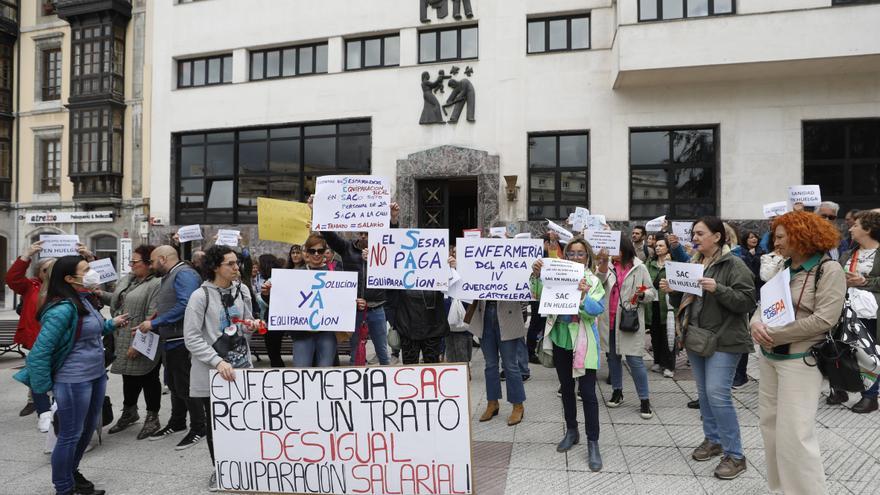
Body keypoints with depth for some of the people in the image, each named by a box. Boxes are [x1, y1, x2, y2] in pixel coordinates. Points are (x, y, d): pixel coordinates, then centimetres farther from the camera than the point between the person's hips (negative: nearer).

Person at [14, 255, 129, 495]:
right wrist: (43, 387, -13)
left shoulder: (85, 300, 5)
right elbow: (40, 351, -20)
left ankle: (71, 472, 44)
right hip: (73, 381, -9)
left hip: (96, 375, 9)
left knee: (89, 428, 23)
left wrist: (112, 324, 9)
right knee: (70, 435, 8)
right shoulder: (62, 309, -23)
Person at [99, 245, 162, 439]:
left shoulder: (156, 284, -19)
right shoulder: (127, 279, 10)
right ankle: (129, 412, 39)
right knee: (129, 377, 20)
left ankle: (152, 418, 21)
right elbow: (116, 300, 23)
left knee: (148, 379, 6)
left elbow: (152, 317, -23)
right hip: (123, 340, 8)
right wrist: (102, 295, 4)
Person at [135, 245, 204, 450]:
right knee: (174, 384, 19)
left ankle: (198, 429, 9)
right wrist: (150, 325, 8)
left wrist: (154, 323, -20)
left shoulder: (184, 274, -14)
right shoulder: (169, 277, 17)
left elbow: (184, 306, -26)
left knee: (185, 385, -2)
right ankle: (177, 423, 34)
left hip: (182, 341, -10)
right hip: (170, 340, 10)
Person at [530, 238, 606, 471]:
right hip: (560, 339, 4)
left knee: (587, 392, -4)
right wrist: (536, 275, -20)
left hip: (583, 343, -4)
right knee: (566, 388, 16)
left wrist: (584, 295, -32)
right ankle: (571, 431, 33)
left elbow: (597, 310, -15)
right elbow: (539, 296, -5)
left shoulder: (593, 281, -3)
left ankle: (593, 443, 6)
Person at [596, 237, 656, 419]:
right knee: (613, 357, 14)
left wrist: (642, 294, -19)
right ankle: (617, 392, 29)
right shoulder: (607, 266, 5)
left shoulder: (639, 268, 0)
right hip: (609, 320, 3)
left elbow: (652, 293, 3)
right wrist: (603, 262, -30)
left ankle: (644, 400, 5)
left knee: (635, 360, -5)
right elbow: (599, 281, -14)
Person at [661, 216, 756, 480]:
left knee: (718, 395, -10)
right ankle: (713, 440, 29)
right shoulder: (694, 264, 11)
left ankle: (735, 455, 2)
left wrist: (718, 289, -28)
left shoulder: (734, 265, -10)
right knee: (704, 393, 14)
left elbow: (747, 301, -17)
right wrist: (672, 291, -2)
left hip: (723, 340, -7)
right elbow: (684, 301, 18)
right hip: (696, 337, 7)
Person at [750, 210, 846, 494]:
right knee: (769, 423, 15)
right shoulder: (781, 269, 8)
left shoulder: (829, 270, -11)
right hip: (769, 356, 7)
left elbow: (823, 320, -19)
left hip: (799, 360, -7)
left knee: (794, 434, -7)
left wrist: (773, 334, -16)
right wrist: (756, 323, -11)